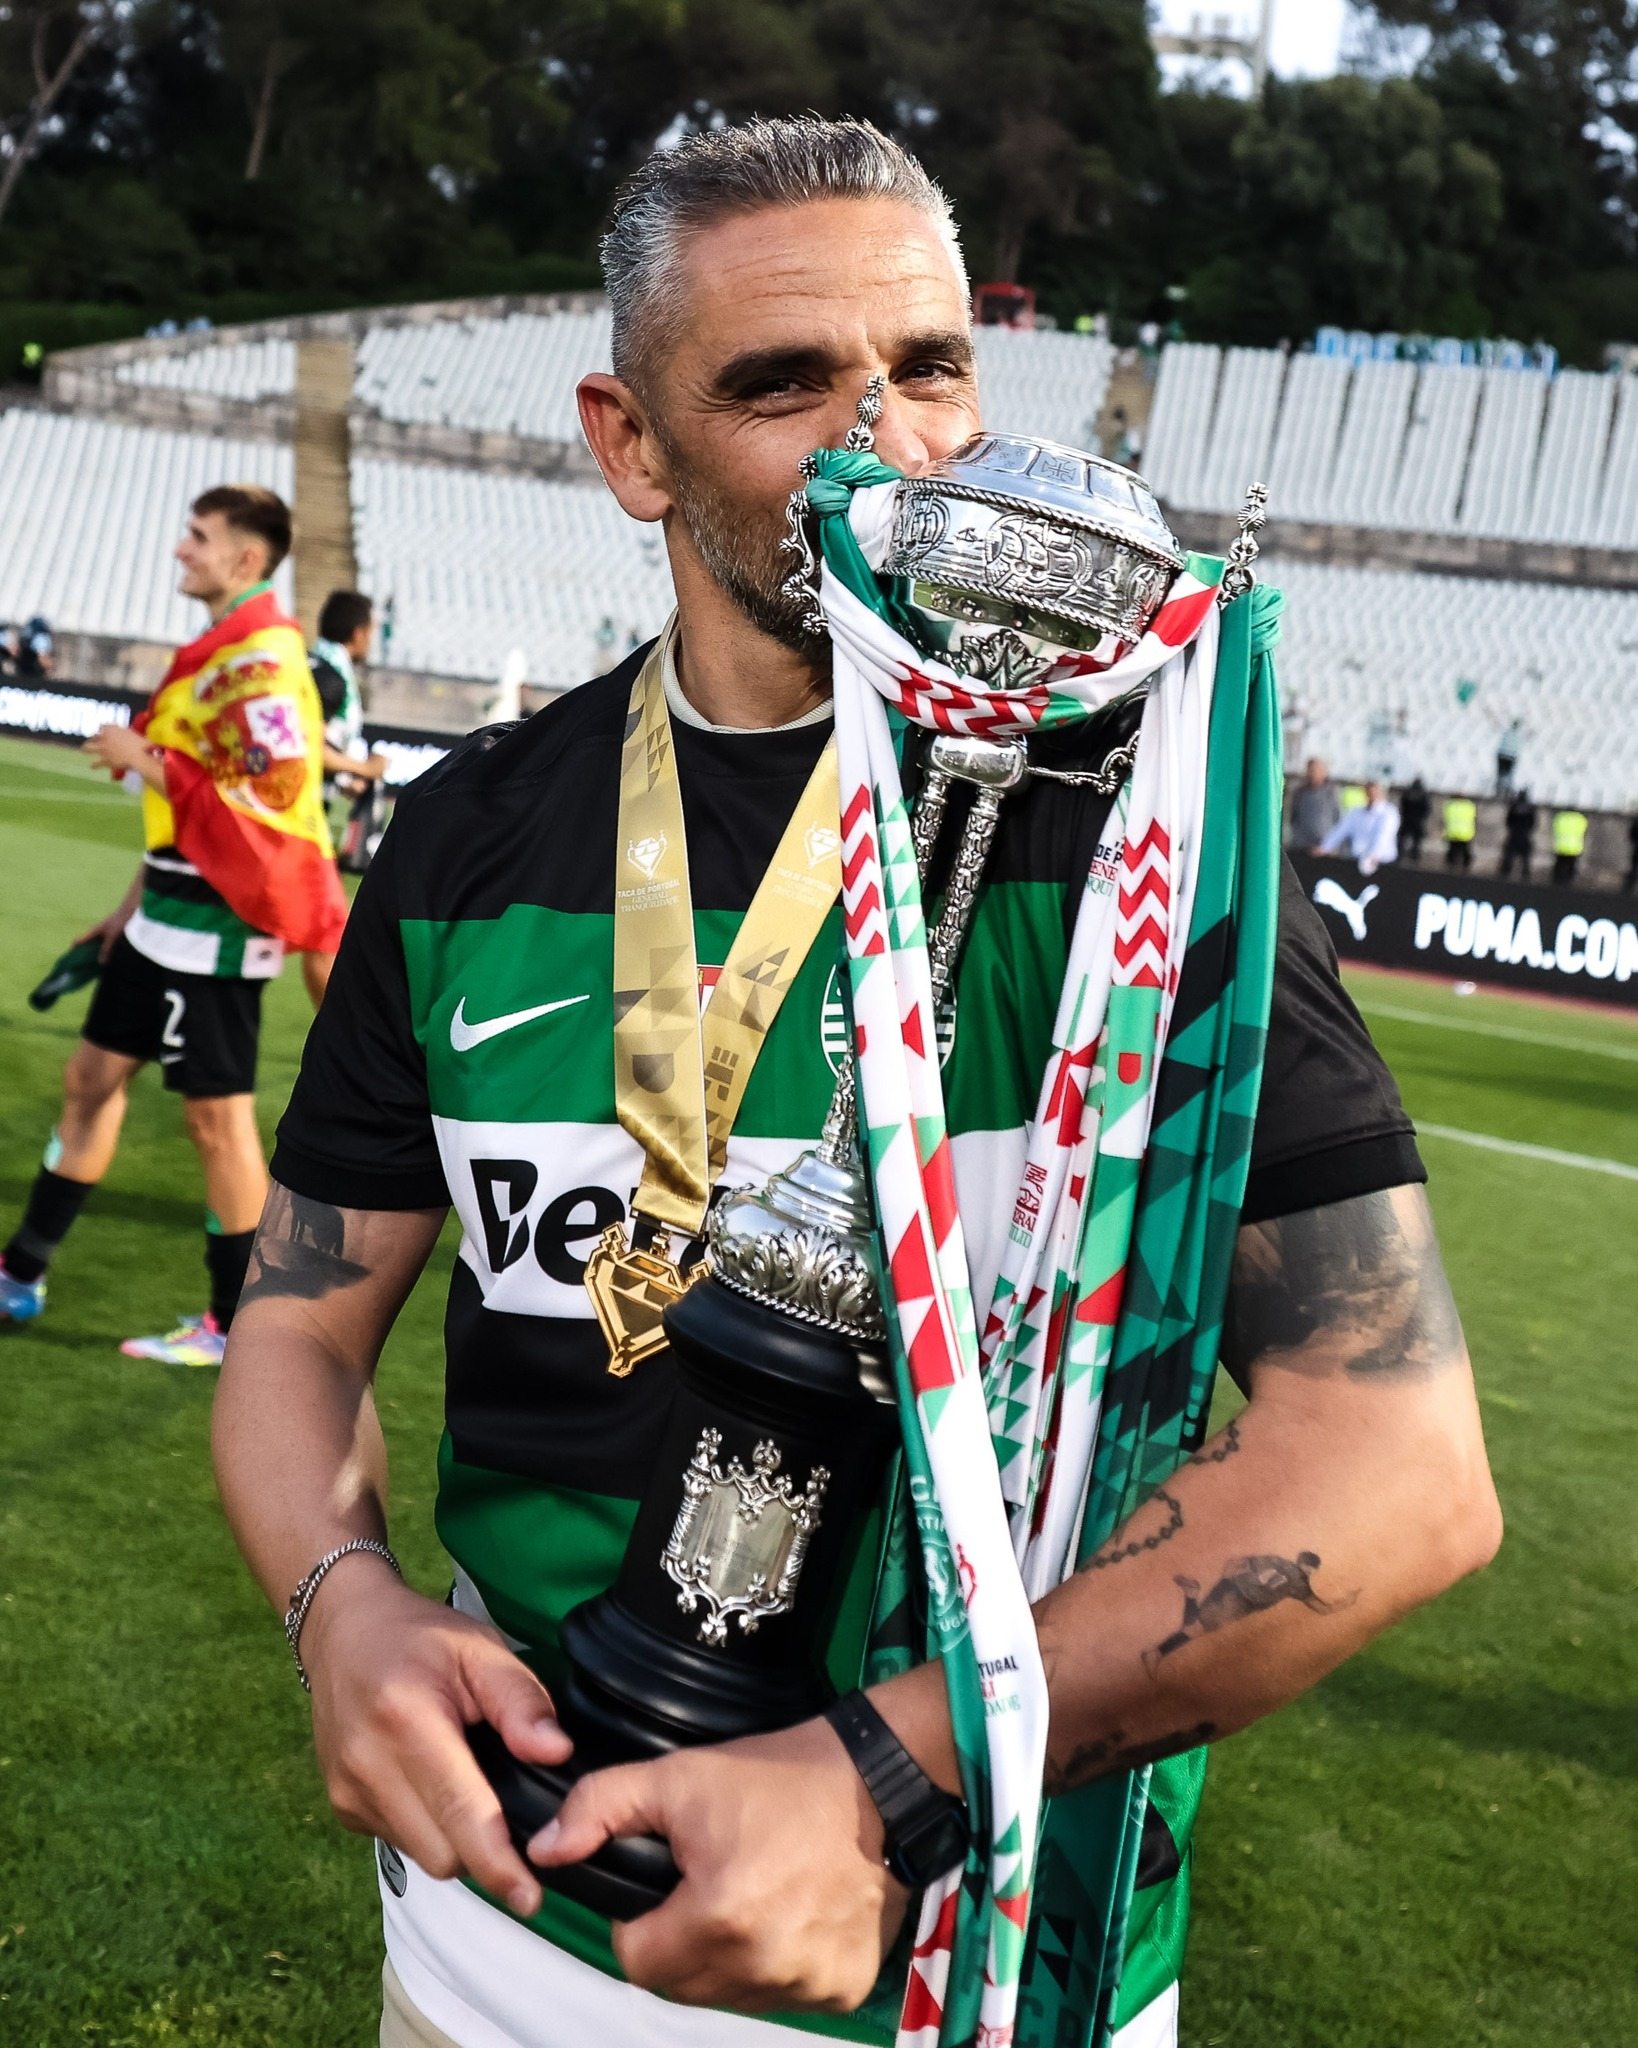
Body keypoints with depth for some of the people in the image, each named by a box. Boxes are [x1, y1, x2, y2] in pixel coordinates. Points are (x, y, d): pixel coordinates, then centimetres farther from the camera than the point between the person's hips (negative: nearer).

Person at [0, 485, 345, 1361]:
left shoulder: (264, 662, -18)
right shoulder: (216, 649, 13)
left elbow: (271, 797, -27)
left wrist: (144, 759, -20)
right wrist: (135, 903, 22)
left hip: (214, 925, -10)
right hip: (168, 916, 10)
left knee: (216, 1114, -1)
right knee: (92, 1078, 15)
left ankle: (238, 1325, 11)